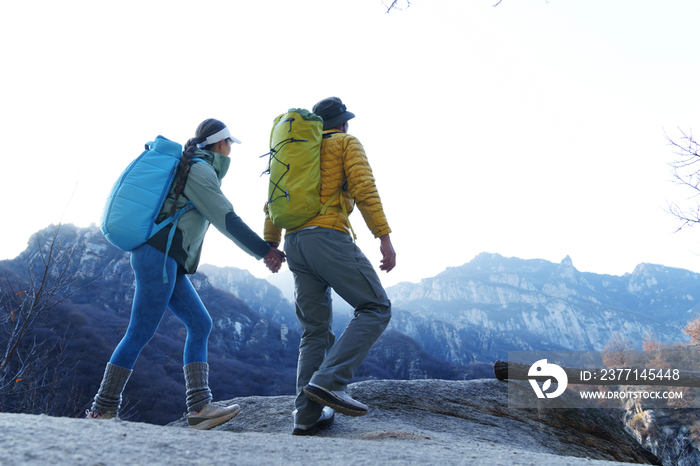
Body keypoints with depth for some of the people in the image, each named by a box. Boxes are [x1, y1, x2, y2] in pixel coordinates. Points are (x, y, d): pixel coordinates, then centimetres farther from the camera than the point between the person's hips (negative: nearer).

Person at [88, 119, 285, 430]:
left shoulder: (187, 165, 22)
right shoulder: (201, 170, -7)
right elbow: (226, 220, -12)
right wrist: (265, 251, -8)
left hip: (167, 260, 10)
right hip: (159, 254, -10)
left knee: (200, 324, 1)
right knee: (140, 332, -6)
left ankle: (199, 406, -3)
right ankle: (102, 410, 4)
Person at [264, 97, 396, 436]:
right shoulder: (347, 143, 10)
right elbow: (364, 190, -6)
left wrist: (271, 246, 27)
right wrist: (385, 238, -10)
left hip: (294, 243, 7)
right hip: (328, 236, -7)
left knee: (315, 331, 10)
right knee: (375, 309, -3)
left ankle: (307, 417, 4)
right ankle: (328, 382, -19)